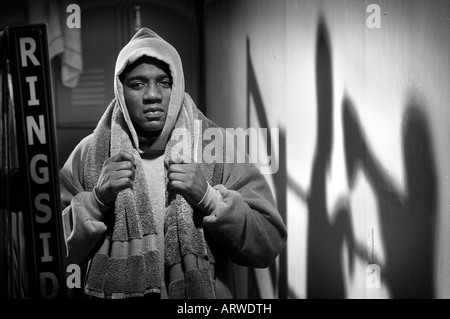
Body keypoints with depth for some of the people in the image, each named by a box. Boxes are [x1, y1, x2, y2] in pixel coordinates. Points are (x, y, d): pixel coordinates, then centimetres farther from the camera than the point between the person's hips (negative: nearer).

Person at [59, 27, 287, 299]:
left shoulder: (220, 147, -9)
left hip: (202, 295, 0)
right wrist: (97, 200, -20)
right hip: (113, 292, 1)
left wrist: (209, 198, -25)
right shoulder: (89, 154, -7)